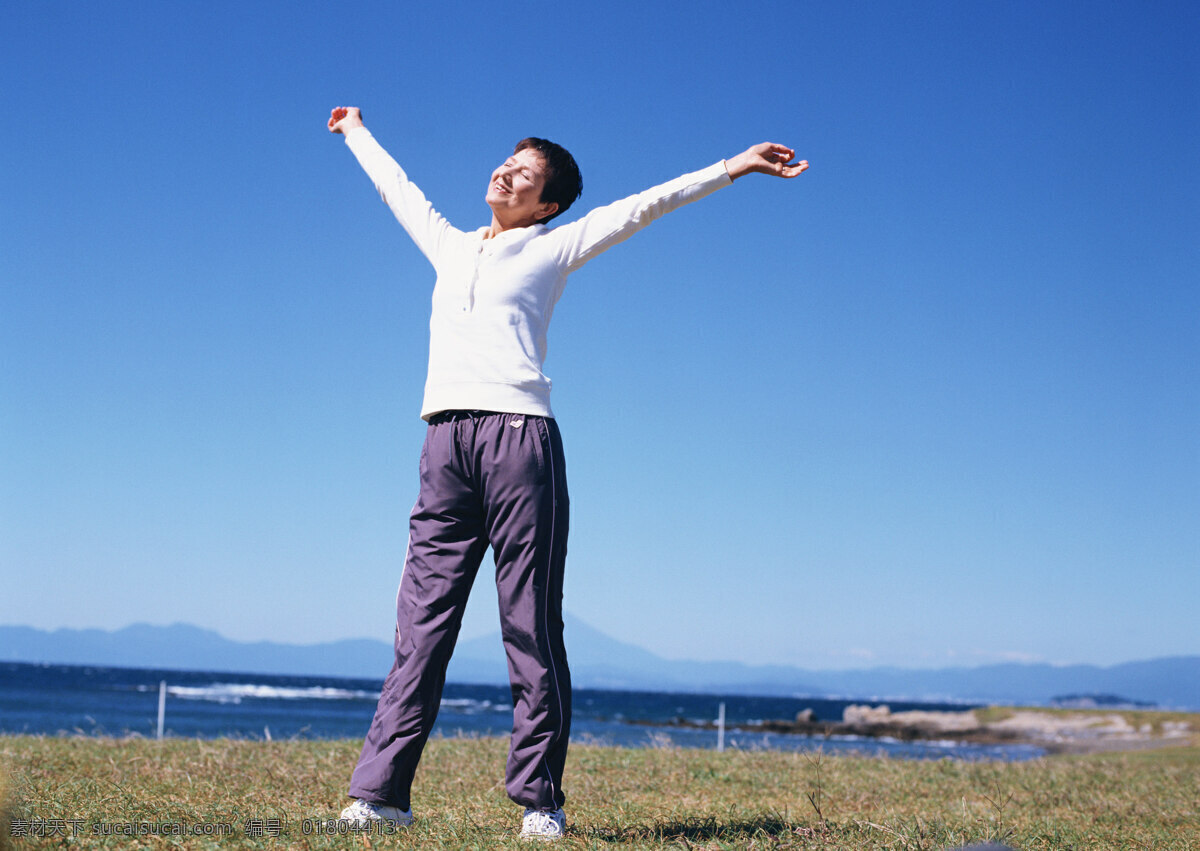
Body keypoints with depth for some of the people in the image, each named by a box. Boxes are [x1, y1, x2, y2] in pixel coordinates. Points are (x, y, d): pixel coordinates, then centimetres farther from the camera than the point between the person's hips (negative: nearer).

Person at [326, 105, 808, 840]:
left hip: (519, 435, -4)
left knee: (532, 628, -4)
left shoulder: (552, 249, 15)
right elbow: (399, 189, 42)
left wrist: (734, 167, 10)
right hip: (446, 442, 4)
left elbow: (643, 206, 13)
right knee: (422, 621, -2)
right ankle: (382, 790, -3)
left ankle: (539, 799, -2)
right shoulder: (449, 246, 27)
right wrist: (358, 134, 56)